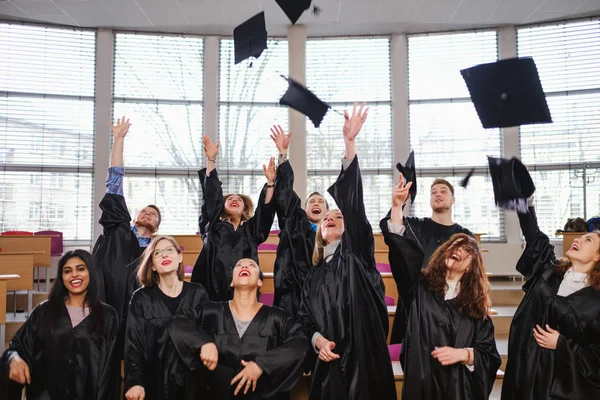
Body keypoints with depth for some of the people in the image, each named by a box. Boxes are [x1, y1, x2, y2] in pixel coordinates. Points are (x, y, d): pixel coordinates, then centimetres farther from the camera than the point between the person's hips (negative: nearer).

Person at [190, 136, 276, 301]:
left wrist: (270, 182, -11)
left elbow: (265, 209, 3)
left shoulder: (251, 230, 17)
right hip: (213, 292, -1)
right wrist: (211, 160, -4)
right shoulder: (214, 227, 14)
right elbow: (211, 196, 4)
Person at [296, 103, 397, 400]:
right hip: (330, 361, 4)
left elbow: (353, 202, -10)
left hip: (363, 355, -3)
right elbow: (304, 319, 13)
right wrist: (317, 339, -10)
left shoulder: (356, 252, 3)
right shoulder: (314, 275, 15)